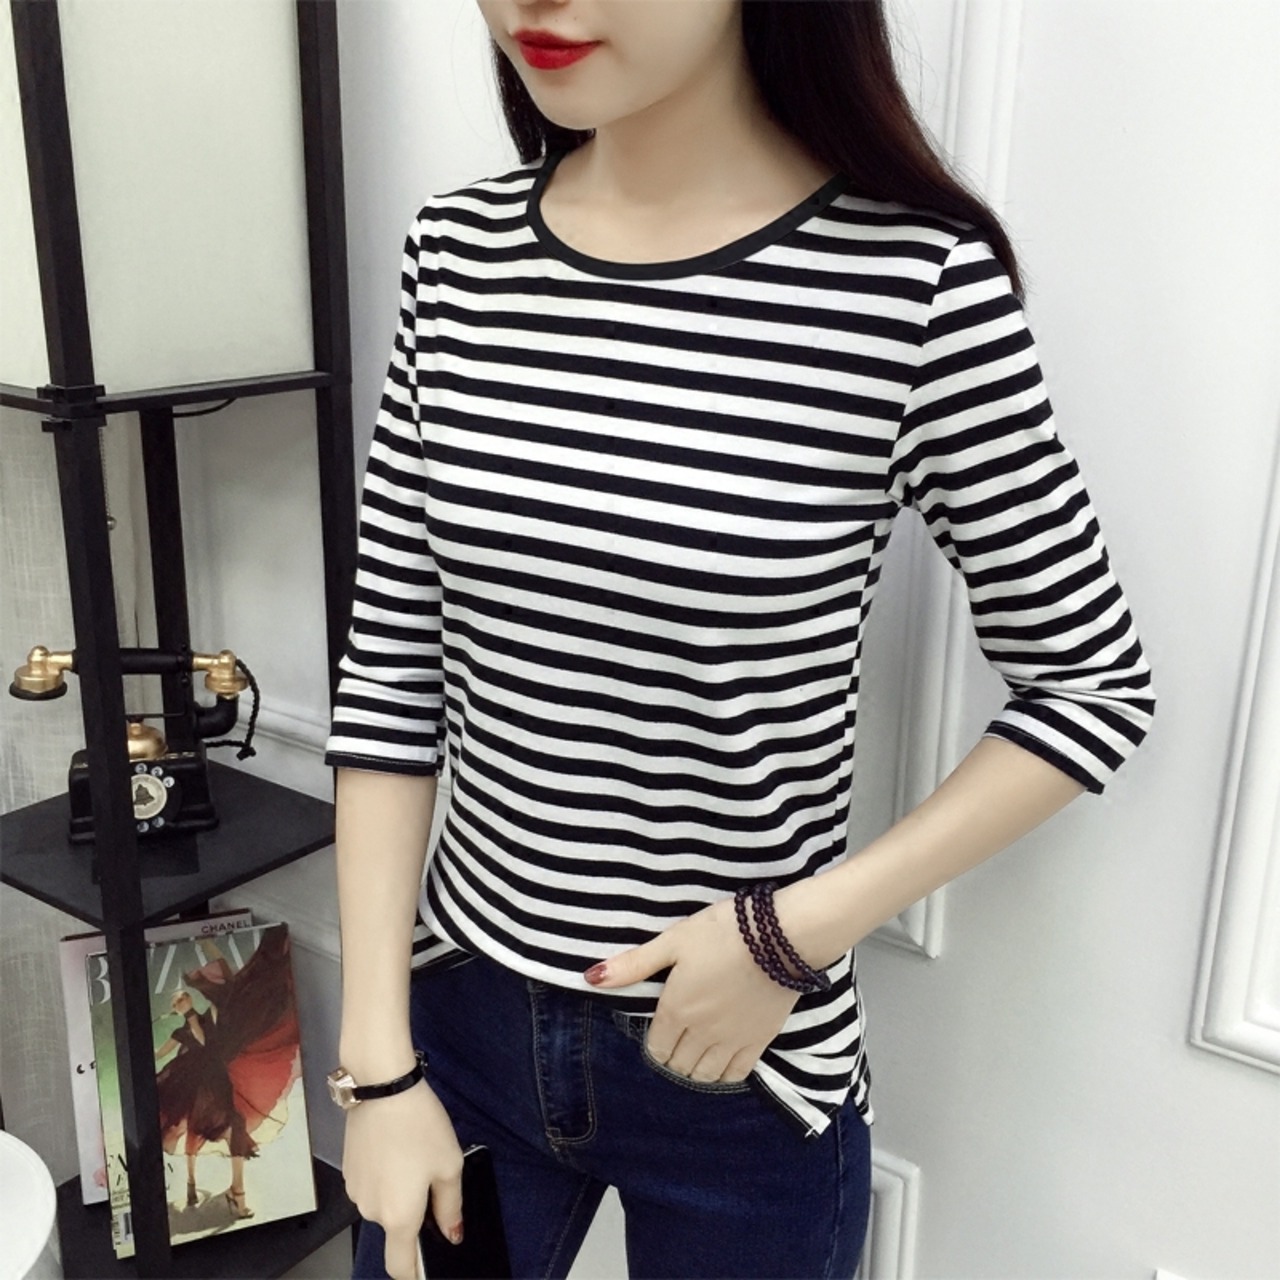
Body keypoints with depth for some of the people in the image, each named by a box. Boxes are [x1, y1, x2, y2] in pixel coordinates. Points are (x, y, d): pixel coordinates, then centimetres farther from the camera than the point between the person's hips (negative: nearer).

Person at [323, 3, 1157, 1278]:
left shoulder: (916, 282, -16)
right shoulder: (456, 252, -5)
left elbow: (1092, 685, -6)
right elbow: (388, 677, -3)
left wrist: (800, 930, -14)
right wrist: (377, 1063, -4)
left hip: (742, 1076, -2)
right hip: (461, 1019, 3)